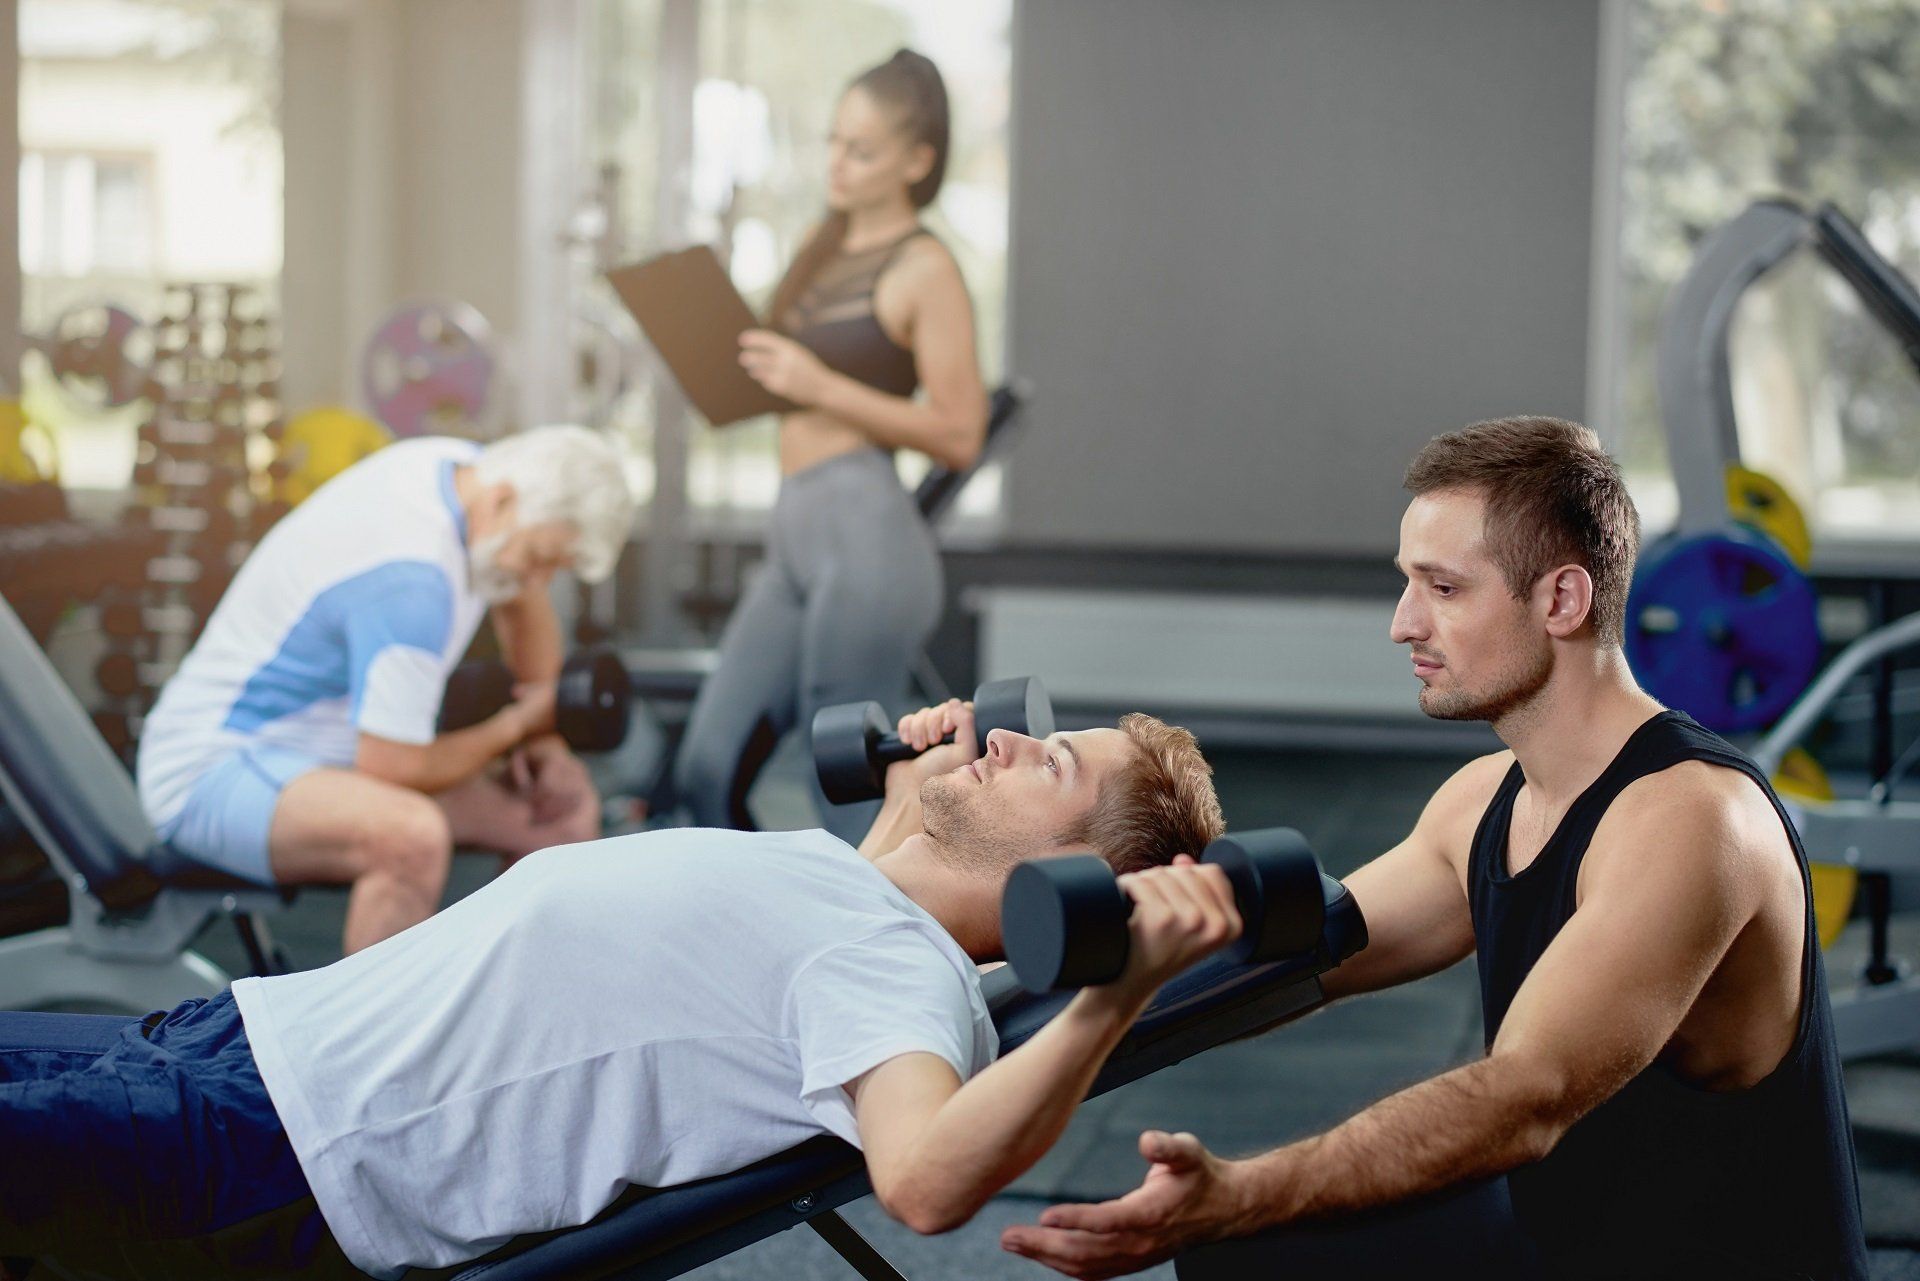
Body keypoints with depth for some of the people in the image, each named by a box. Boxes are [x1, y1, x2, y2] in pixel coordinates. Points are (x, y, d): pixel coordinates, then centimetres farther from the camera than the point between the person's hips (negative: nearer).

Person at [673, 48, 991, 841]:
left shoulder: (924, 269, -6)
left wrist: (821, 386, -15)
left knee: (846, 803, -4)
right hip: (793, 533, 9)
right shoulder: (826, 248, 17)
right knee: (708, 773, 6)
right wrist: (759, 371, 7)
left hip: (865, 533, -9)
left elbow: (959, 435, -12)